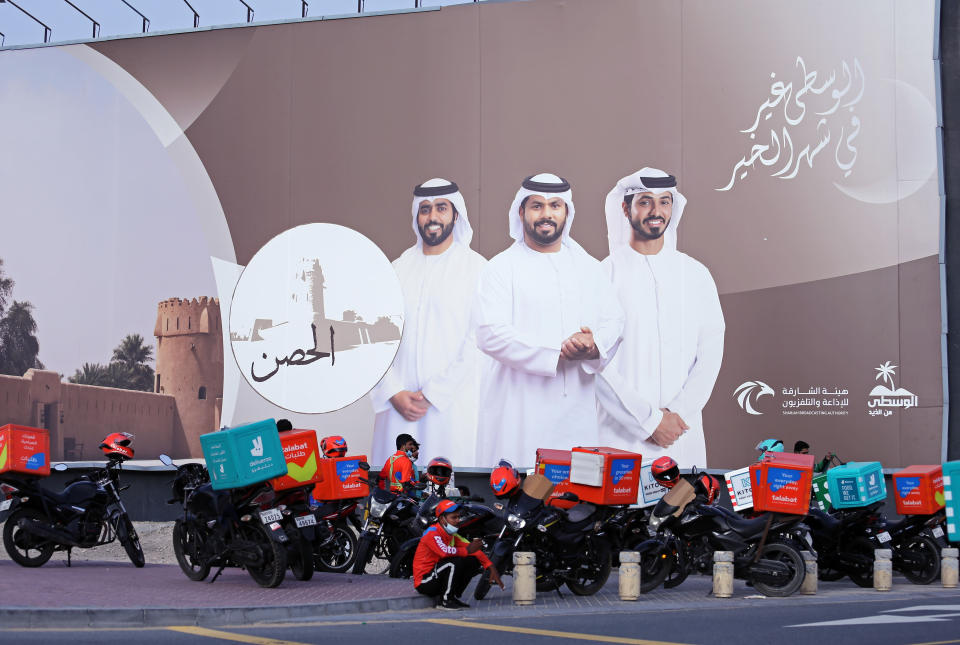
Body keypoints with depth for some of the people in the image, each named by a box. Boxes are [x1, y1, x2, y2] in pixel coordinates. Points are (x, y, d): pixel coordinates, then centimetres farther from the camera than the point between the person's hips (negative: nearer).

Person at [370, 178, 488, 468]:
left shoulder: (476, 268, 1)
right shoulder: (399, 268, 13)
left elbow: (477, 341, -6)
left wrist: (432, 394, -9)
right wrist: (394, 393, -5)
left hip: (450, 404, -3)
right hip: (398, 404, 3)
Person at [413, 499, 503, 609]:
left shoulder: (453, 535, 8)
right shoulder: (432, 533, -17)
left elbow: (473, 550, 3)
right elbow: (444, 551, -35)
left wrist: (492, 569, -8)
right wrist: (467, 550, -27)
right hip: (424, 582, -8)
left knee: (473, 562, 1)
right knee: (455, 562, -30)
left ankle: (453, 596, 3)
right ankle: (444, 600, -17)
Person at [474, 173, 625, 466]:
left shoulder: (588, 267, 18)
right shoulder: (502, 268, 2)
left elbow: (614, 321, 12)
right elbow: (491, 335, -10)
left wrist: (594, 346, -12)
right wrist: (558, 353, -16)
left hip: (577, 410, 4)